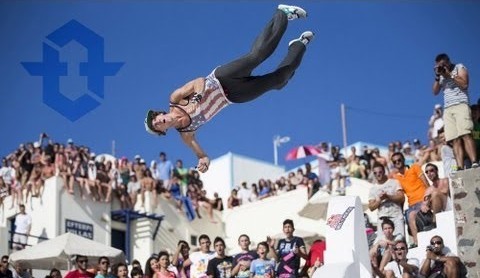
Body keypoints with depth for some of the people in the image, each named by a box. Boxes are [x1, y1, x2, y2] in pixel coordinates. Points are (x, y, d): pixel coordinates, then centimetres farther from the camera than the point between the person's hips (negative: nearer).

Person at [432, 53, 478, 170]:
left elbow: (464, 84, -3)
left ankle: (474, 163, -29)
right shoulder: (441, 75, 22)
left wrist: (450, 75, -5)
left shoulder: (459, 67, 11)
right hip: (447, 109, 4)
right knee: (455, 139, -10)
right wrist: (437, 77, 3)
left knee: (465, 135, -20)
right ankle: (460, 168, -20)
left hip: (461, 105, -4)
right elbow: (435, 92, 15)